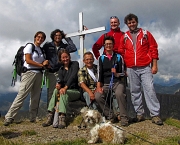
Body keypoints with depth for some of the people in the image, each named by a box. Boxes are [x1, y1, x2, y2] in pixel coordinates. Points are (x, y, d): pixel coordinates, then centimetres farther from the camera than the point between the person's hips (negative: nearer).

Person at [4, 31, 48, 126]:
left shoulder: (41, 50, 20)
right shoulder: (30, 46, 1)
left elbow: (43, 62, 16)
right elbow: (28, 60, -9)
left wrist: (45, 64, -7)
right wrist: (41, 65, -5)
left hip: (38, 74, 7)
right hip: (29, 72, -7)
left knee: (36, 97, 4)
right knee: (21, 95, -13)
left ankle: (33, 118, 10)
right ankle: (9, 117, -9)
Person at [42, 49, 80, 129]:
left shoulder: (75, 64, 0)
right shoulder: (61, 70, 13)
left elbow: (73, 76, -17)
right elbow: (60, 80, -3)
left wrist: (65, 87, -30)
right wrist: (59, 84, -28)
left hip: (76, 91, -4)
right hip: (66, 92, 4)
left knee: (64, 93, -33)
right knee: (56, 90, -26)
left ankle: (62, 118, -42)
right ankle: (50, 117, -31)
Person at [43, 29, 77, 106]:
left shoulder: (64, 46, 10)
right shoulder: (48, 45, 8)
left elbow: (74, 48, -6)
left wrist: (67, 38, 1)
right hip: (51, 72, -1)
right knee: (51, 91, 3)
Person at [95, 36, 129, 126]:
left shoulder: (118, 57, 7)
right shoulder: (101, 58, 11)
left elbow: (122, 73, 6)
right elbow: (99, 73, 2)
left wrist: (116, 74, -17)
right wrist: (98, 87, -10)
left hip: (117, 82, -2)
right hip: (105, 84, 2)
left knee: (119, 93, -35)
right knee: (97, 96, -25)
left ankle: (124, 117, -21)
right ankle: (110, 116, -5)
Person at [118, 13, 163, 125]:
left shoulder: (146, 34, 7)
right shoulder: (124, 37, 11)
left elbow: (154, 49, 5)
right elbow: (121, 53, 12)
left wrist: (154, 65, -2)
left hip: (145, 68, -2)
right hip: (131, 69, 3)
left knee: (150, 90, -8)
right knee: (135, 92, 5)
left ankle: (155, 115, -4)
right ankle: (139, 114, 15)